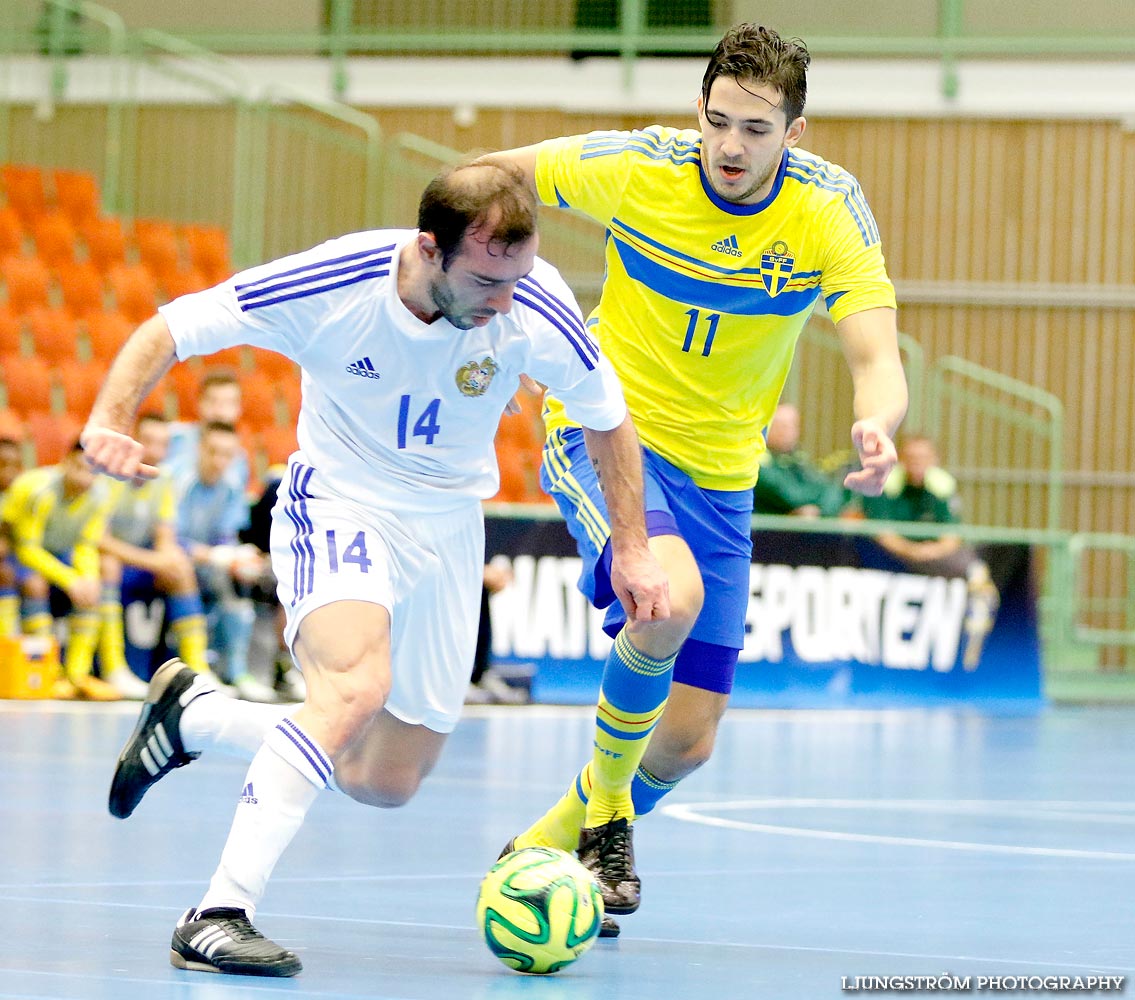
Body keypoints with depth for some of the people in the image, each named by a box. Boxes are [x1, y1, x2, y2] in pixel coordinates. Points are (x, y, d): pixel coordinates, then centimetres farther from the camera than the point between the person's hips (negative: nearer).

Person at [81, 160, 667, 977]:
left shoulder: (536, 310, -19)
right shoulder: (332, 286, -26)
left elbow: (607, 418, 0)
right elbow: (171, 329, -15)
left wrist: (632, 548, 0)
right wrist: (111, 417, -32)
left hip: (448, 526, 4)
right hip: (338, 504, -4)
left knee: (385, 781, 7)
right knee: (358, 683, -34)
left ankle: (189, 715, 31)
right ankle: (219, 915, -33)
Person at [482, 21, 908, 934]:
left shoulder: (831, 208, -12)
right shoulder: (637, 169, -15)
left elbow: (876, 357, -22)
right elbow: (489, 175, 2)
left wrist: (877, 429, -43)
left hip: (720, 475, 3)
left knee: (687, 745, 2)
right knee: (673, 595, -35)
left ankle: (547, 846, 32)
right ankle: (605, 804, -9)